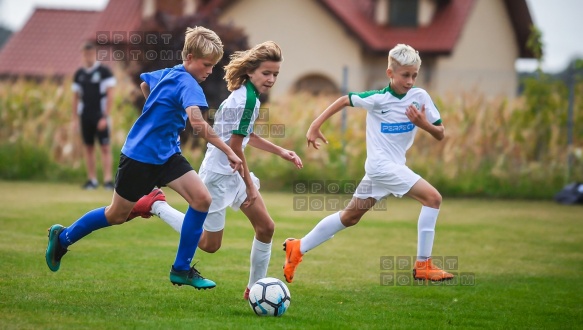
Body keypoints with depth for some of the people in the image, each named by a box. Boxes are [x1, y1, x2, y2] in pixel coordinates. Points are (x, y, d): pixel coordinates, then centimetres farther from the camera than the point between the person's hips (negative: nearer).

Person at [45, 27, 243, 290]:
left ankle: (181, 269, -3)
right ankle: (63, 237, 33)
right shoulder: (187, 83, -23)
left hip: (166, 154, 8)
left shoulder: (170, 74, 5)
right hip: (140, 157, -8)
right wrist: (228, 152, -38)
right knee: (117, 215, 9)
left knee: (202, 199, -10)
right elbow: (197, 121, -39)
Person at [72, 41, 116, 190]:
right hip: (85, 116, 4)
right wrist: (75, 118, 9)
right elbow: (76, 97, 15)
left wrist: (105, 116, -12)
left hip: (100, 115, -4)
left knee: (105, 148, -8)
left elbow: (110, 95, -6)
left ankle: (107, 179, -11)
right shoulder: (79, 74, 10)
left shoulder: (104, 71, -4)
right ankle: (92, 180, 10)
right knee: (88, 148, 5)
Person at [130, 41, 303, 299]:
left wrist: (281, 152, 16)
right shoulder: (247, 99, -24)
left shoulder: (247, 94, 6)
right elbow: (235, 147, -22)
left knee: (266, 227, 7)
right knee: (209, 245, 4)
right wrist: (249, 185, -14)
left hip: (232, 174, 10)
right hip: (218, 174, -10)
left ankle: (255, 287, 17)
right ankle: (156, 205, 13)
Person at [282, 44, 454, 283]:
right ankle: (423, 265, -15)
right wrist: (315, 126, 0)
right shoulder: (378, 99, -12)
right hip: (382, 165, -6)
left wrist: (424, 124, -18)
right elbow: (345, 100, 2)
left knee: (350, 216, 15)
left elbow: (440, 135, 3)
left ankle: (298, 248, 26)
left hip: (393, 167, 6)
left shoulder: (420, 97, 0)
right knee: (432, 198, -17)